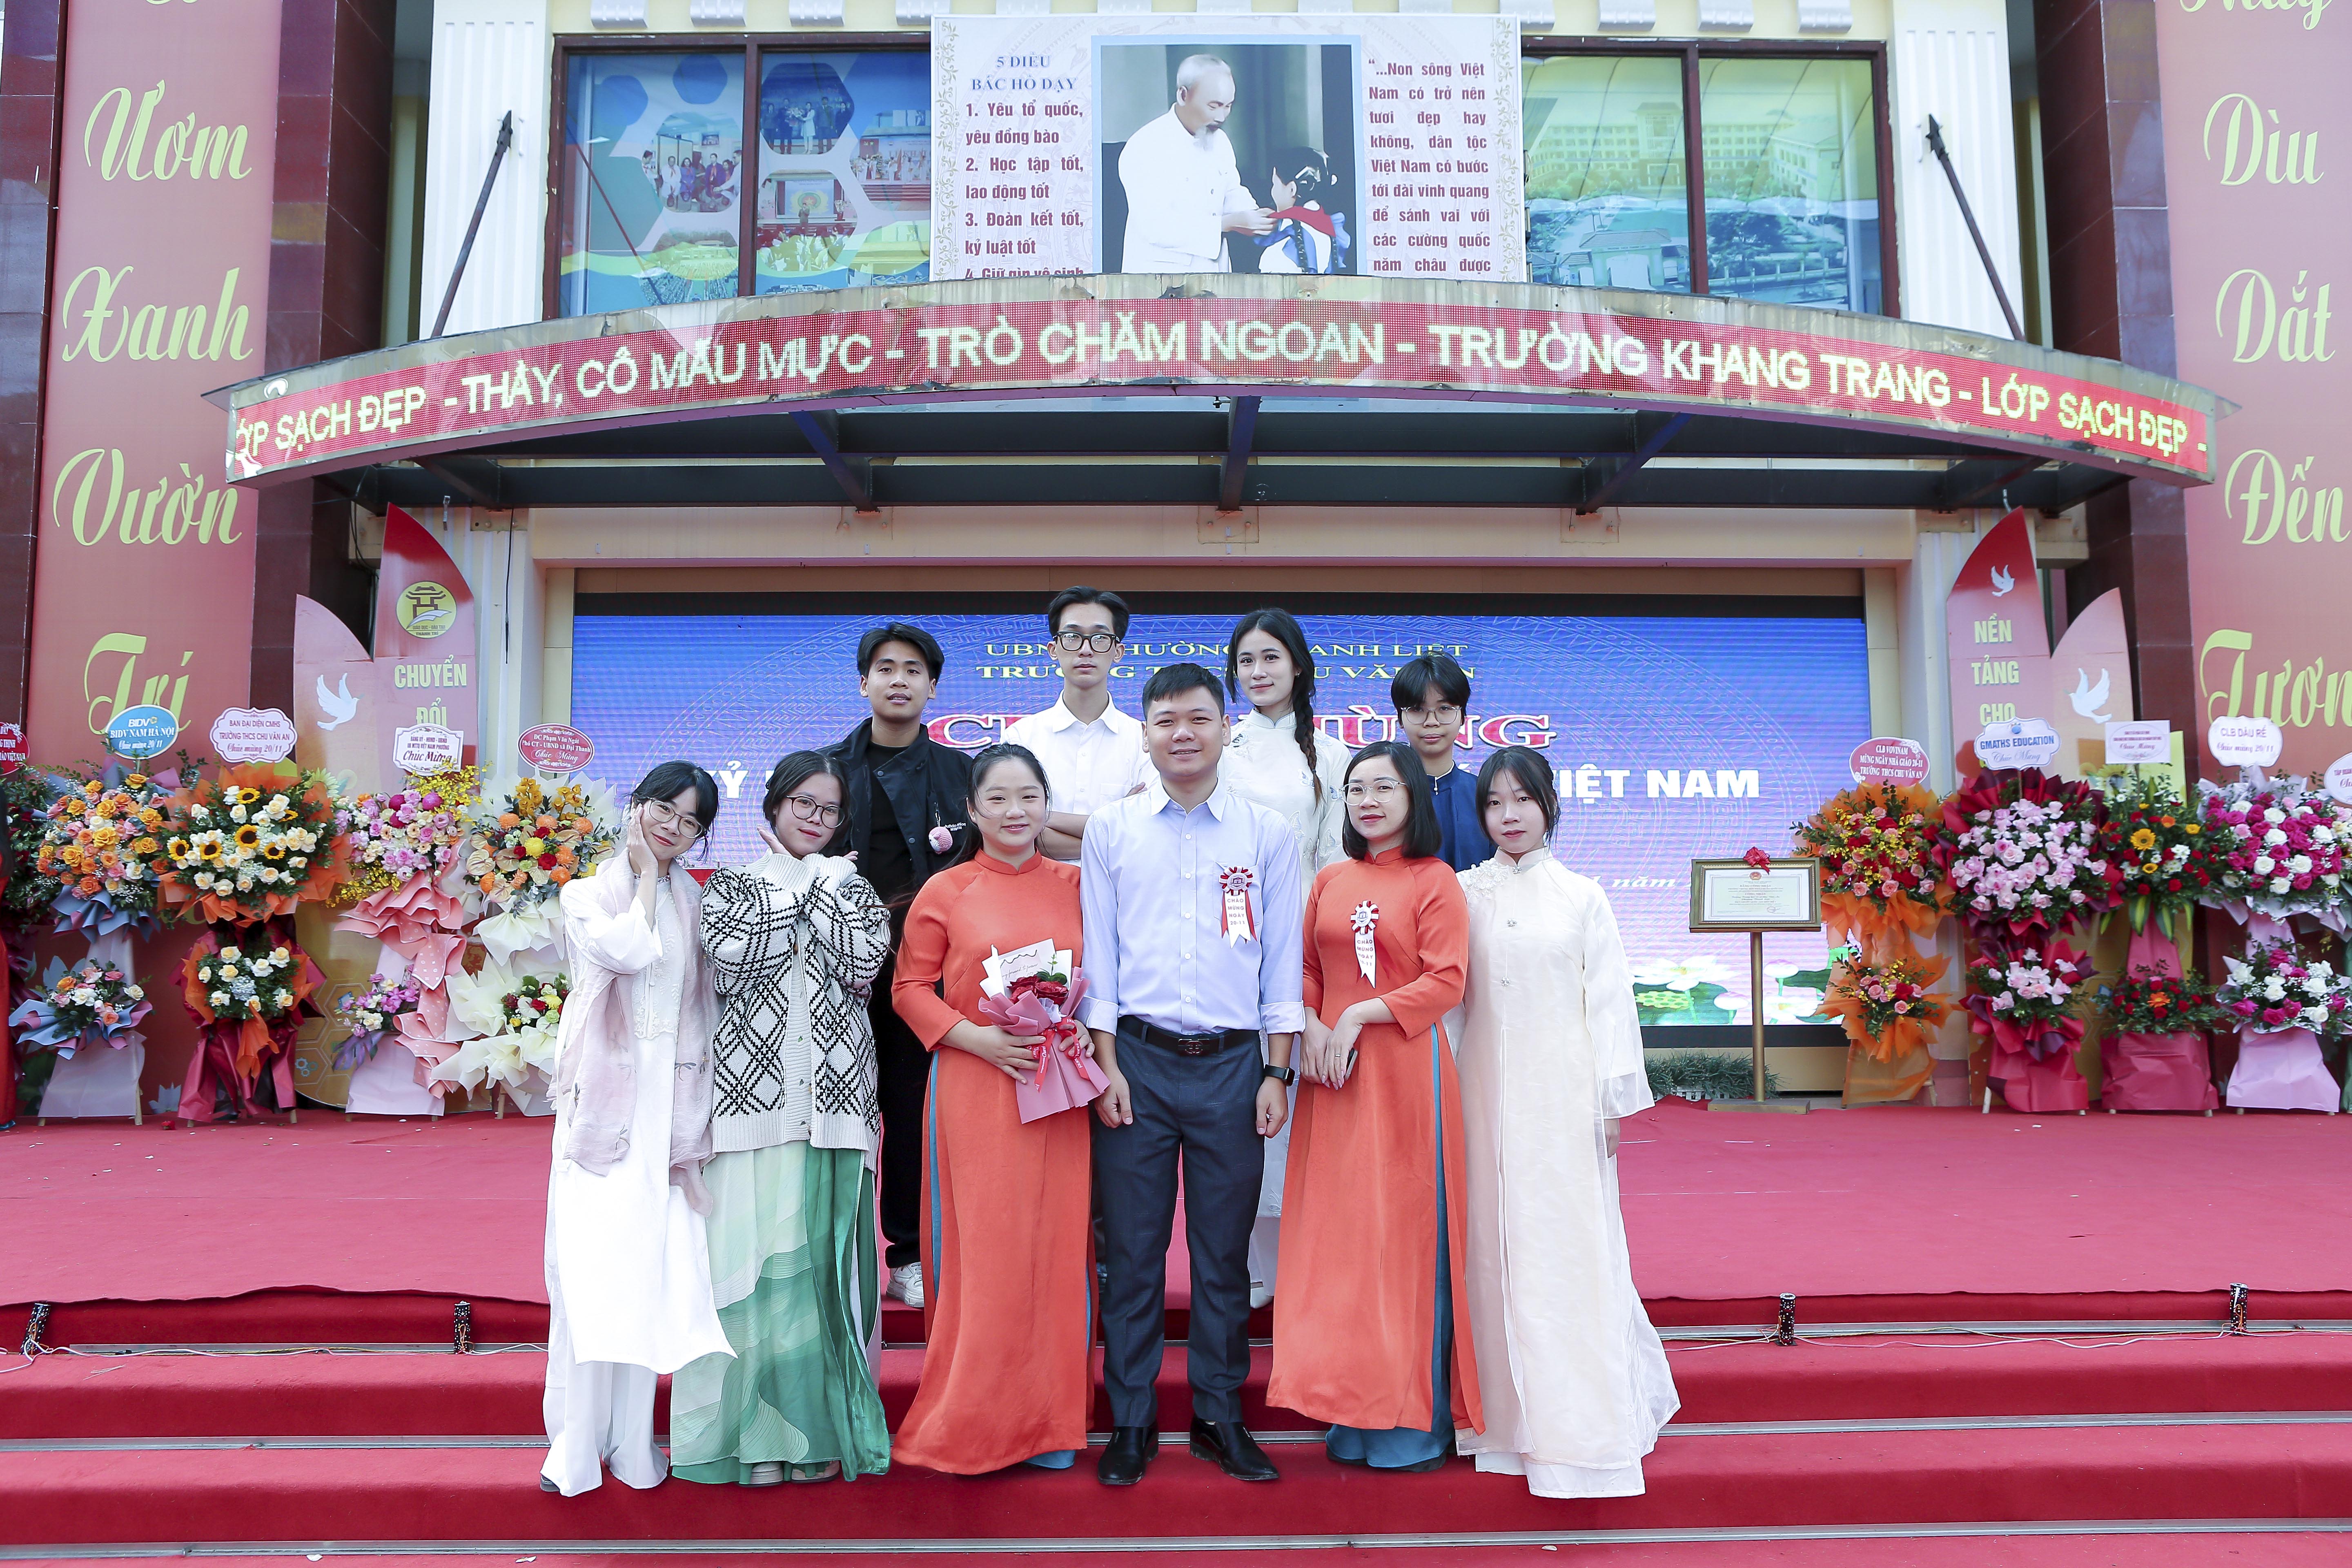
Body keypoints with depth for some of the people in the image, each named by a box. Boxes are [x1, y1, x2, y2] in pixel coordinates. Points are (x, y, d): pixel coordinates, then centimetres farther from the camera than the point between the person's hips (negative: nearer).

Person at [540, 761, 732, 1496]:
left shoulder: (696, 903, 11)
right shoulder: (586, 893, 6)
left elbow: (703, 1010, 7)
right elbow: (625, 950, -17)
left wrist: (691, 1125, 1)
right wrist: (646, 873, -2)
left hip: (668, 1106, 2)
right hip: (603, 1100, -1)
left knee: (649, 1267, 2)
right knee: (591, 1266, -4)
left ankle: (630, 1438, 11)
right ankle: (577, 1442, 5)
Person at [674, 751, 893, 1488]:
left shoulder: (854, 889, 15)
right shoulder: (731, 887, 11)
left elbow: (864, 962, -5)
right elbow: (731, 953, -10)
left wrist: (820, 886, -1)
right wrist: (798, 886, -3)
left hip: (834, 1100, 1)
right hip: (751, 1095, -1)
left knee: (823, 1258, 2)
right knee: (752, 1254, -2)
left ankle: (822, 1427, 11)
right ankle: (756, 1432, 7)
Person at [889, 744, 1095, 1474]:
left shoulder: (1076, 886, 10)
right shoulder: (944, 892, 3)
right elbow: (910, 988, 3)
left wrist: (1090, 1034, -6)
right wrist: (977, 1037, -11)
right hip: (975, 1091, -2)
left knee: (1057, 1245, 4)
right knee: (979, 1247, -1)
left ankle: (1049, 1421, 16)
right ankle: (972, 1422, 12)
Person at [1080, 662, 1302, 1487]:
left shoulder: (1268, 834, 5)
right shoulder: (1111, 829, 4)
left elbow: (1283, 959, 6)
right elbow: (1096, 954, 4)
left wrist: (1277, 1071, 1)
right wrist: (1107, 1064, -2)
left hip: (1233, 1063, 1)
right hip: (1138, 1058, 0)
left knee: (1225, 1251, 8)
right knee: (1132, 1248, 5)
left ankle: (1220, 1417, 23)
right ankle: (1132, 1421, 18)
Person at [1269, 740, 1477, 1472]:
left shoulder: (1434, 880, -2)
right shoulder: (1330, 881, 12)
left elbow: (1446, 981, -9)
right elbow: (1306, 969, 12)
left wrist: (1360, 1016, -14)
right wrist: (1310, 1026, -6)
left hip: (1404, 1069, -5)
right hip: (1331, 1070, 5)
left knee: (1405, 1233, 0)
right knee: (1337, 1234, 6)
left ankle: (1415, 1418, 11)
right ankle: (1355, 1410, 17)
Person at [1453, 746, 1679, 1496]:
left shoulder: (1582, 896, 4)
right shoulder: (1463, 893, 7)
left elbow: (1609, 999, 2)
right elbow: (1447, 993, 7)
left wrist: (1611, 1101, -2)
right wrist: (1451, 1093, 2)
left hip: (1563, 1090, -2)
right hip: (1488, 1090, 2)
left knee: (1571, 1245, -2)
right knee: (1498, 1245, 3)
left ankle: (1587, 1424, 8)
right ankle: (1514, 1415, 14)